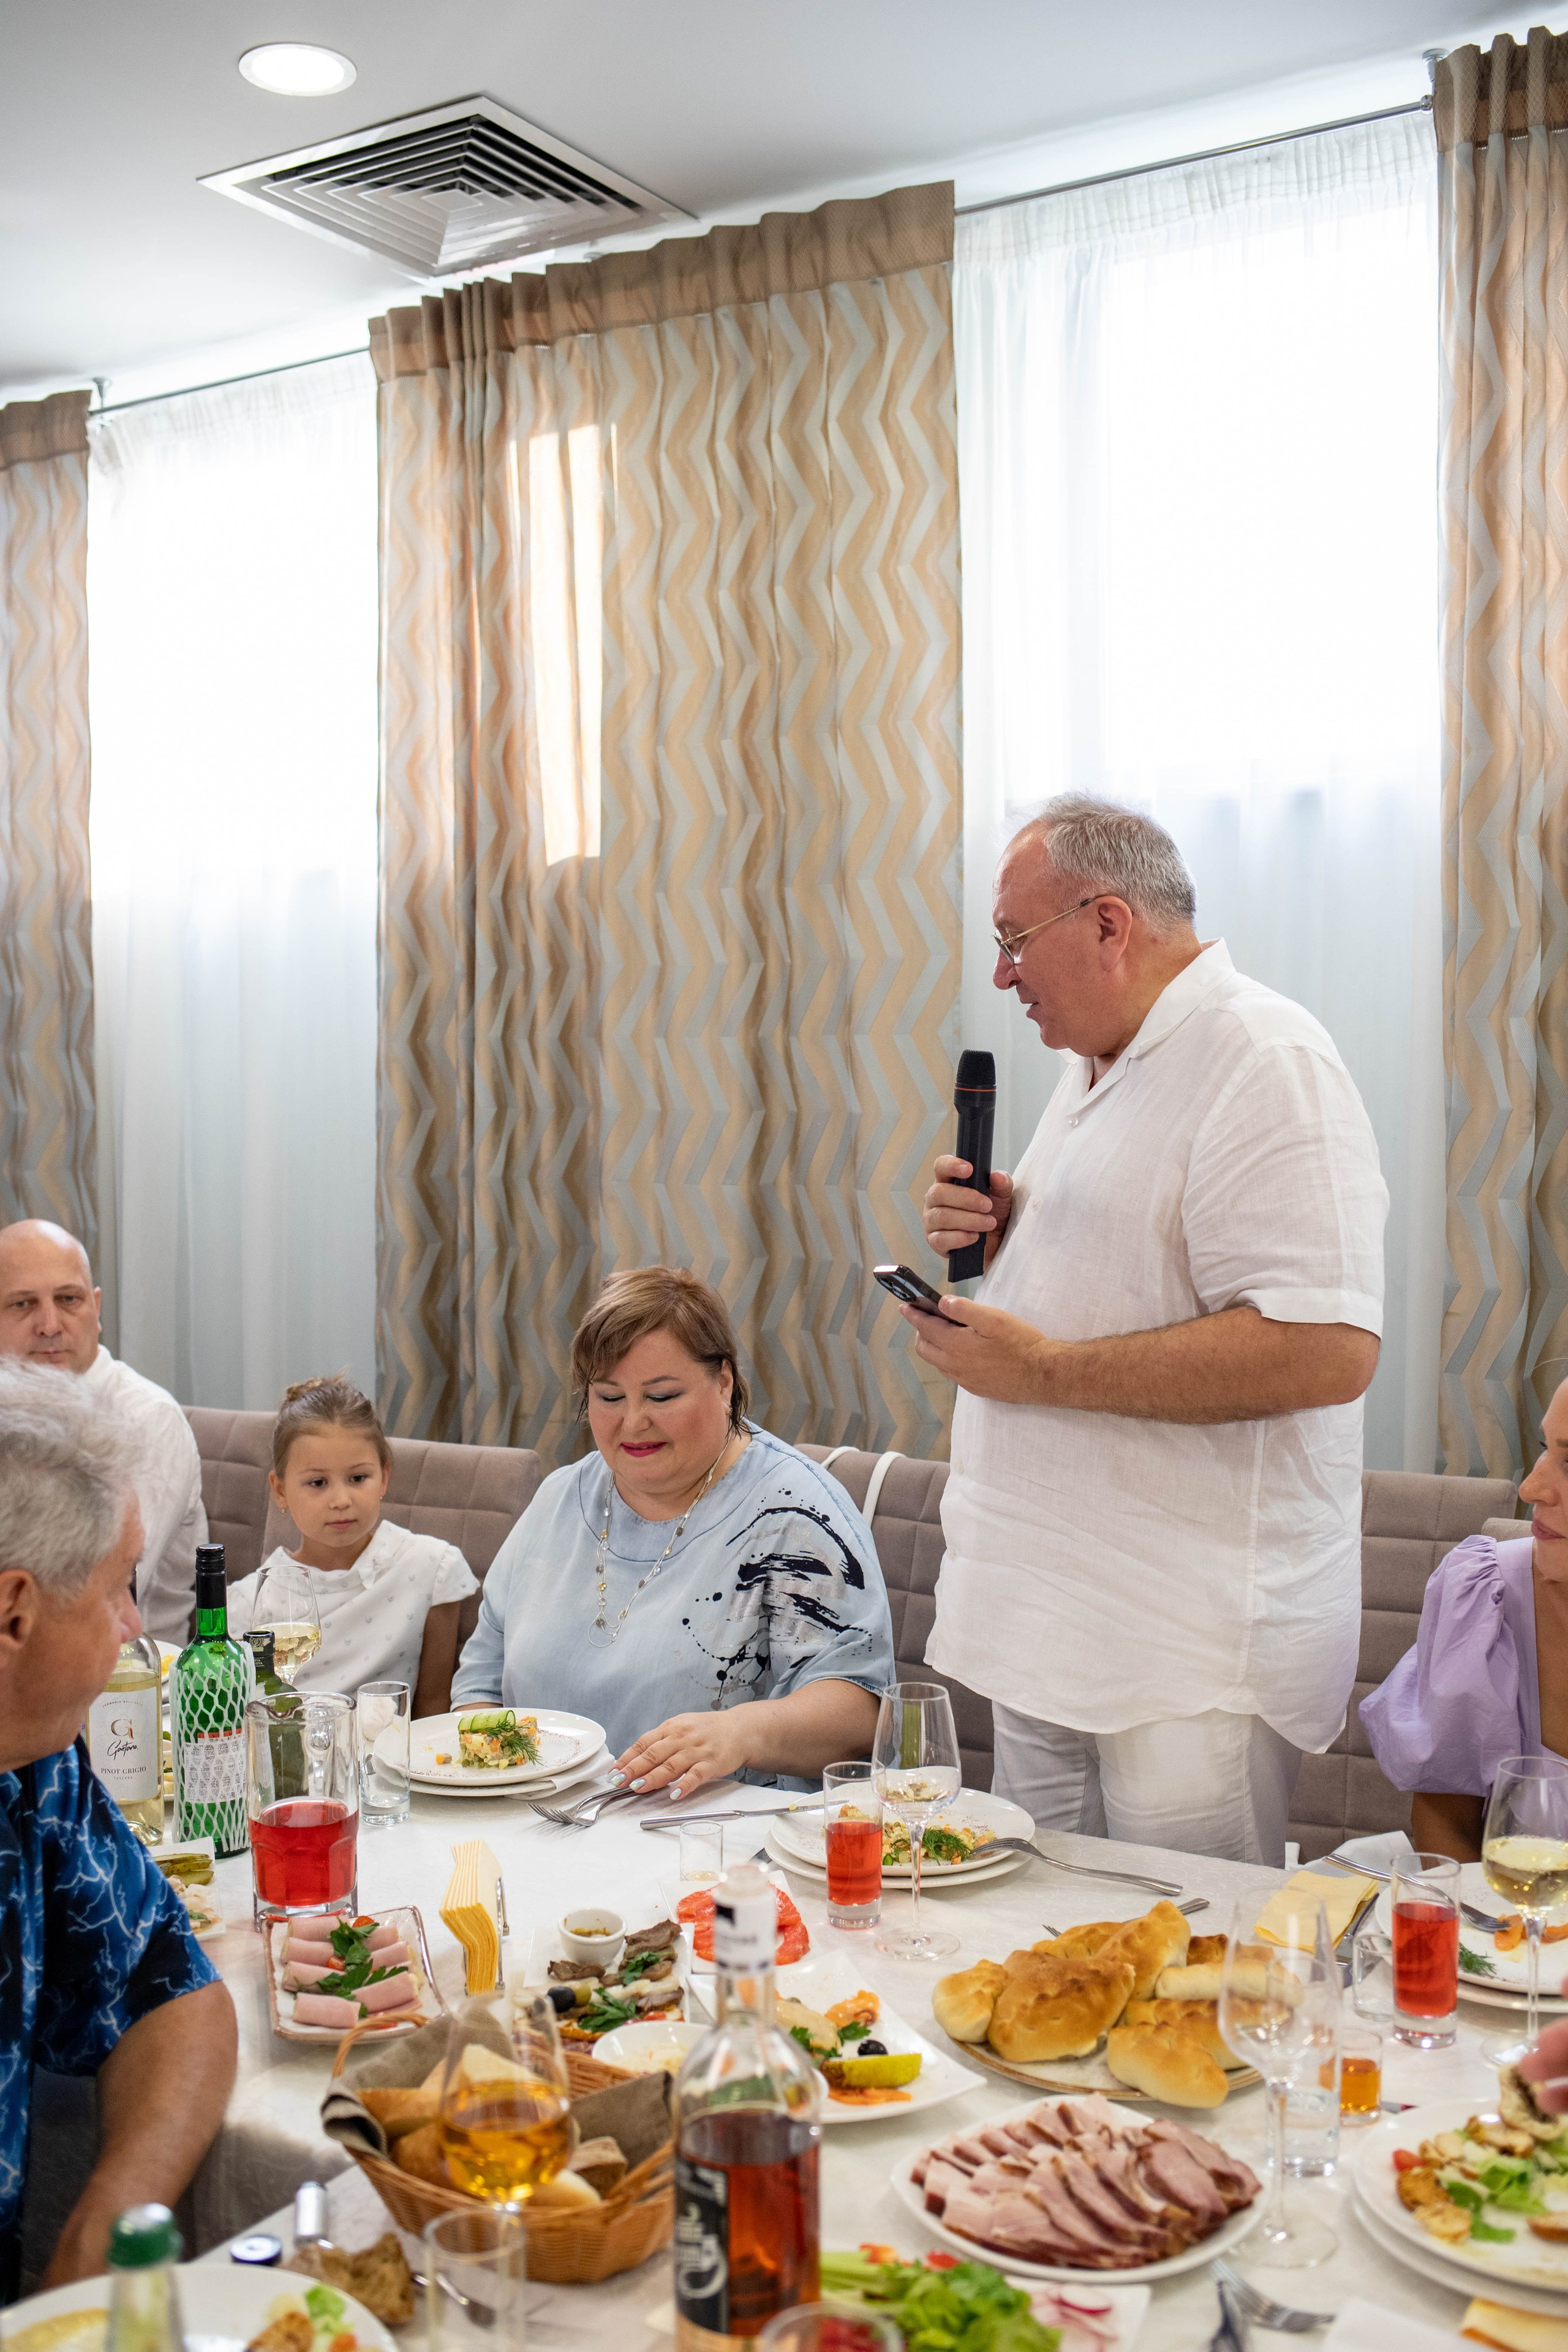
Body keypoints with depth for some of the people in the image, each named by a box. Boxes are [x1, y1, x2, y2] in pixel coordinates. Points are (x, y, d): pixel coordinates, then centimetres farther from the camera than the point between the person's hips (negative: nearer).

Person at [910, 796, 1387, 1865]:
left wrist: (1044, 1370, -22)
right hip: (1050, 1619, 9)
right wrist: (1001, 1237, 5)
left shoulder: (1264, 1061, -16)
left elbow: (1327, 1349, -27)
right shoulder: (1096, 1067, 15)